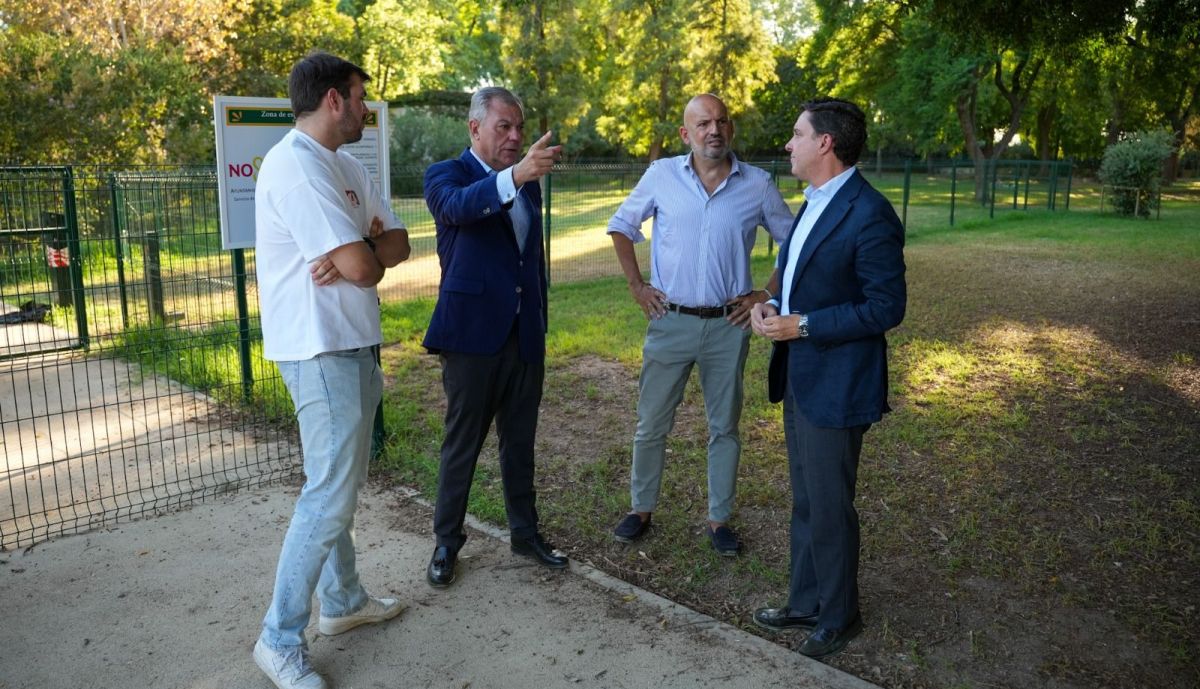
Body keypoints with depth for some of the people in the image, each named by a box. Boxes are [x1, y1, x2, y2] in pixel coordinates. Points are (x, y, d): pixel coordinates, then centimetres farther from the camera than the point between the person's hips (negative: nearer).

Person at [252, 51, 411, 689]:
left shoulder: (346, 168, 12)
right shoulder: (296, 165, -19)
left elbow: (398, 244, 8)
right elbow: (364, 268, -24)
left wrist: (355, 254, -13)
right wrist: (366, 256, -1)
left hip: (351, 345, 10)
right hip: (321, 351, -10)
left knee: (341, 484, 18)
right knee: (330, 496, -6)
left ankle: (341, 601, 33)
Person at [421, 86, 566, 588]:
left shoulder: (528, 183, 12)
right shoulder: (445, 175, -7)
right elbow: (460, 206, -32)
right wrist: (515, 175, -49)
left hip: (525, 334, 6)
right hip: (474, 333, -5)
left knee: (520, 440, 15)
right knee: (462, 443, 6)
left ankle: (525, 532, 29)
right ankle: (446, 542, 22)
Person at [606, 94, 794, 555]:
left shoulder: (758, 185, -2)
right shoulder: (661, 175, -2)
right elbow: (621, 226, 9)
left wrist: (770, 295, 0)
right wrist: (636, 284, 2)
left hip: (729, 326, 1)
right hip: (670, 322, 0)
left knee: (724, 427, 11)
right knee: (651, 425, 8)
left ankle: (719, 520, 26)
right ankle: (641, 509, 27)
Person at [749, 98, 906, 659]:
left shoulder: (868, 215, -19)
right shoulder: (813, 204, 11)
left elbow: (886, 308, -19)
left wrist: (801, 326, -20)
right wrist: (772, 307, 0)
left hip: (835, 385, -9)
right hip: (797, 376, 9)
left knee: (829, 509, 6)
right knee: (804, 503, 19)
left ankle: (838, 619, 27)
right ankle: (805, 604, 36)